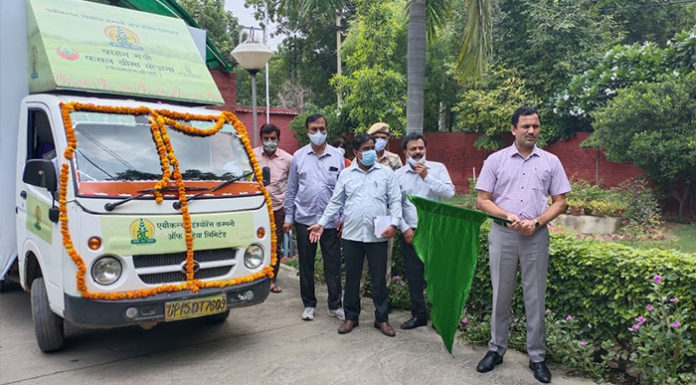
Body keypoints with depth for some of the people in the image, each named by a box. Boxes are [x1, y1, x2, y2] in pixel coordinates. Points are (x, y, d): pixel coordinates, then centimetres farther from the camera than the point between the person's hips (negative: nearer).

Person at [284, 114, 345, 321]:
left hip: (331, 220, -1)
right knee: (306, 264, 10)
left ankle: (335, 305, 17)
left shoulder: (337, 156, 3)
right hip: (304, 218, 1)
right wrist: (288, 217, 5)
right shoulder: (298, 156, 4)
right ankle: (309, 304, 24)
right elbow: (291, 189, 8)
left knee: (333, 264, 4)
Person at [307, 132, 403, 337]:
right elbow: (335, 203, 10)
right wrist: (322, 223, 3)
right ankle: (351, 316, 24)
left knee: (379, 278, 6)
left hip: (378, 236, -1)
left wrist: (394, 223, -10)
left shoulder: (386, 173, 5)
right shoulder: (346, 174, 7)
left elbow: (395, 201, 3)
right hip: (352, 235, 1)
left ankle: (382, 318, 20)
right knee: (352, 277, 10)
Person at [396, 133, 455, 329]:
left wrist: (426, 177, -16)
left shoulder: (438, 168, 3)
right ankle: (419, 315, 23)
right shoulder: (398, 175, 5)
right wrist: (404, 228, -4)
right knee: (413, 276, 8)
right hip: (410, 232, 2)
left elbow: (450, 192, -10)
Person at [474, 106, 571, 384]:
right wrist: (509, 217, -14)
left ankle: (537, 356, 20)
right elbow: (483, 200, 1)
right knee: (501, 295, 9)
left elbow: (559, 202, 5)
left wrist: (536, 222, -11)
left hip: (536, 236, 1)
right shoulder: (495, 160, 2)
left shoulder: (551, 162, 5)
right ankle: (496, 349, 23)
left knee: (535, 297, 7)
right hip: (502, 234, 0)